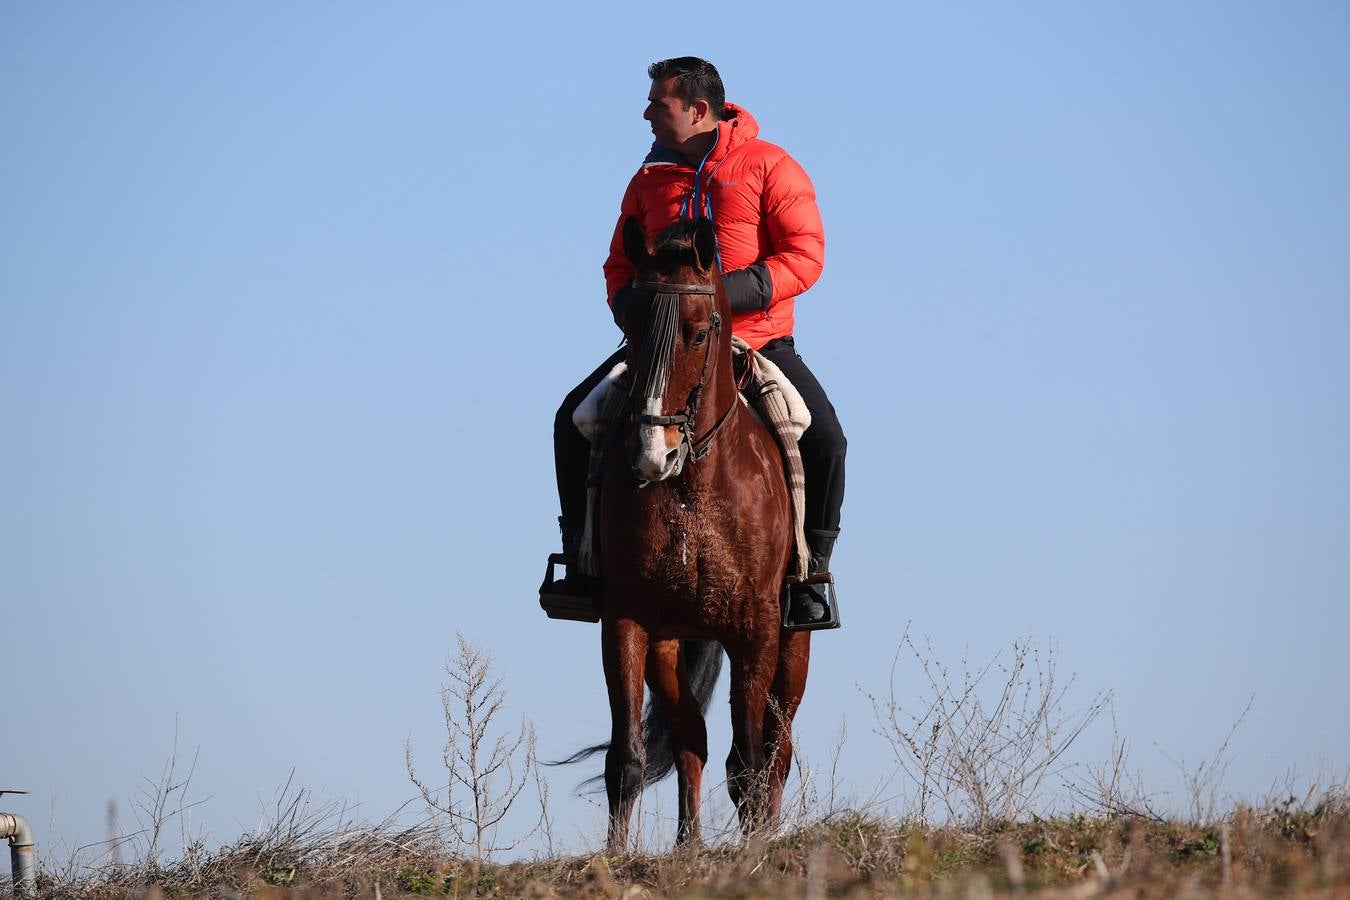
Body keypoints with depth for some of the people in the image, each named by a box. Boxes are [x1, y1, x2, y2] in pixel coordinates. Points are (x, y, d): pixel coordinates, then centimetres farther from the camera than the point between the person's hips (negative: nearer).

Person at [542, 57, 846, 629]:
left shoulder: (768, 168, -3)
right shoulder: (649, 180, 11)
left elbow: (804, 255, -10)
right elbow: (620, 265, 17)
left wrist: (731, 291, -24)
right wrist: (632, 306, -7)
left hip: (756, 339, -4)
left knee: (823, 439, -25)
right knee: (574, 421, -11)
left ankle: (808, 575, -9)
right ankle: (585, 564, 0)